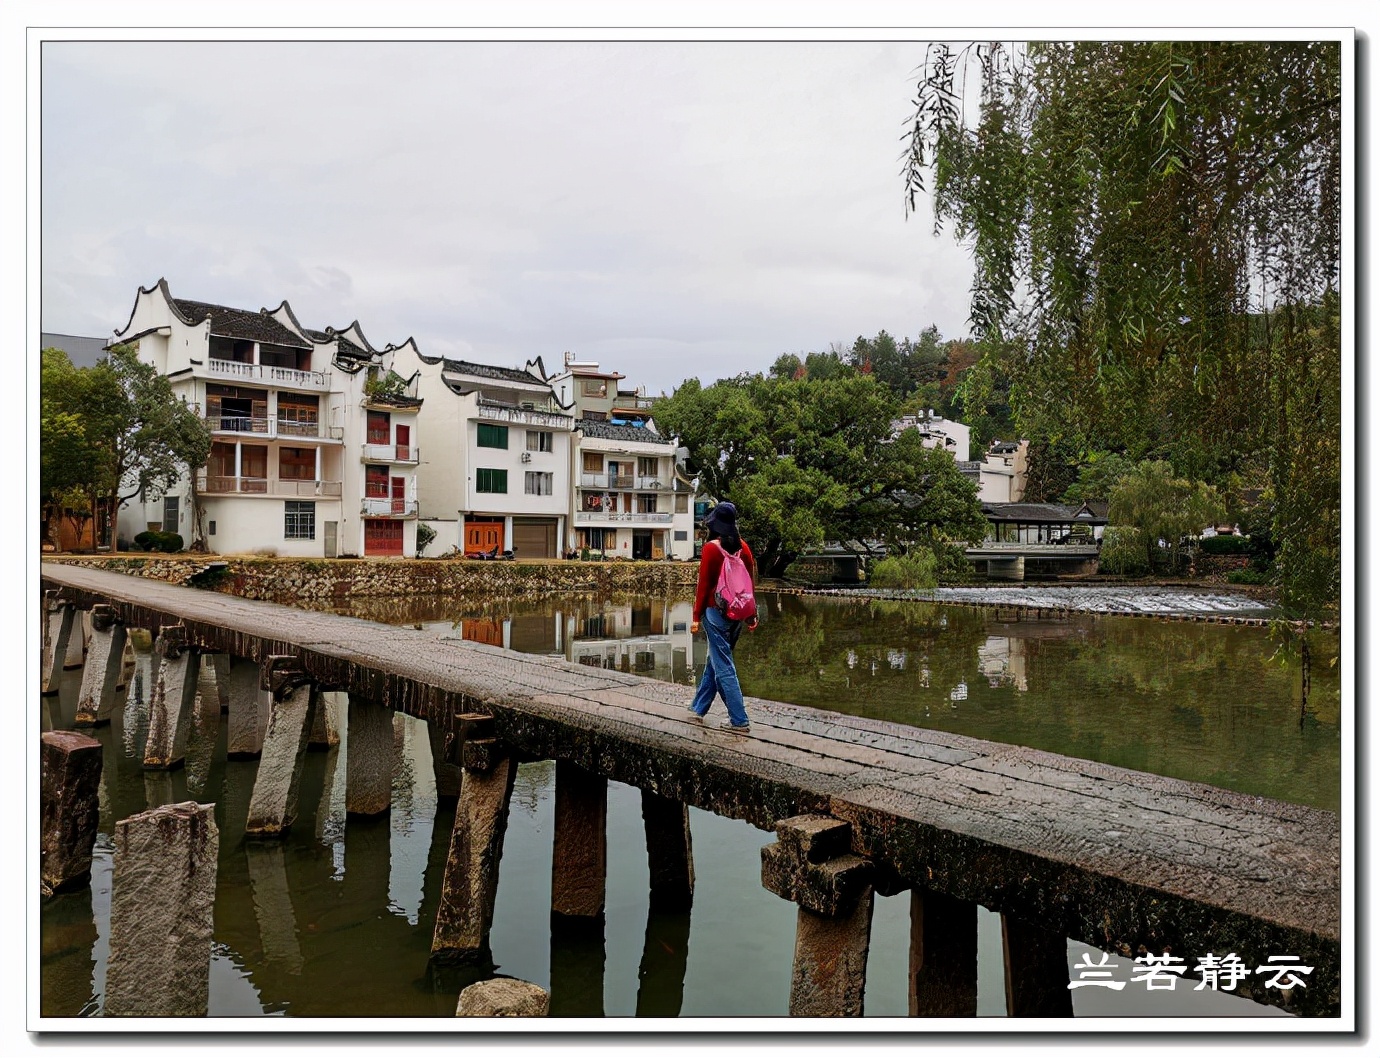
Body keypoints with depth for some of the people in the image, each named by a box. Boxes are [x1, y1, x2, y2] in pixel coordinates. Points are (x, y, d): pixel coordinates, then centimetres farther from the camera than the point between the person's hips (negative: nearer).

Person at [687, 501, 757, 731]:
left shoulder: (711, 548, -12)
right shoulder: (743, 547, 3)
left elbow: (704, 585, -10)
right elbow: (750, 580, 7)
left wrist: (696, 617, -4)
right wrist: (750, 614, 15)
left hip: (717, 612, -6)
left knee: (723, 666, -1)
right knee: (715, 660, 18)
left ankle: (739, 720, -1)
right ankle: (699, 707, 32)